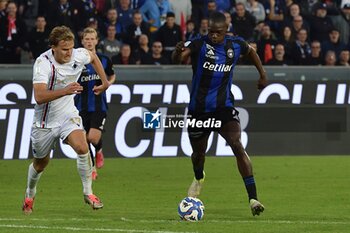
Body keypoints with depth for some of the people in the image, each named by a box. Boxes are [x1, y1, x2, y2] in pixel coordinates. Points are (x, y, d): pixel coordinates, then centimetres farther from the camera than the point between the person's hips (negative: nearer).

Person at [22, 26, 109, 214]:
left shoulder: (79, 55, -13)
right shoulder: (43, 63, -26)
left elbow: (93, 57, 15)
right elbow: (39, 97, -38)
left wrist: (104, 82, 12)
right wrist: (65, 91, -49)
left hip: (68, 114, 2)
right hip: (45, 119, -2)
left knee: (82, 147, -26)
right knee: (40, 163, 15)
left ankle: (88, 192, -10)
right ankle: (30, 195, 45)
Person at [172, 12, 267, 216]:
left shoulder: (235, 45, -2)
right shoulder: (199, 44, -13)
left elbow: (251, 51, 22)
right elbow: (178, 59, -32)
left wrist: (263, 74, 20)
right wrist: (178, 52, -54)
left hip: (224, 107, 0)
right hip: (199, 108, 0)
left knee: (237, 146, -20)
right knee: (199, 151, 17)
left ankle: (253, 198, -23)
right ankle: (199, 178, 55)